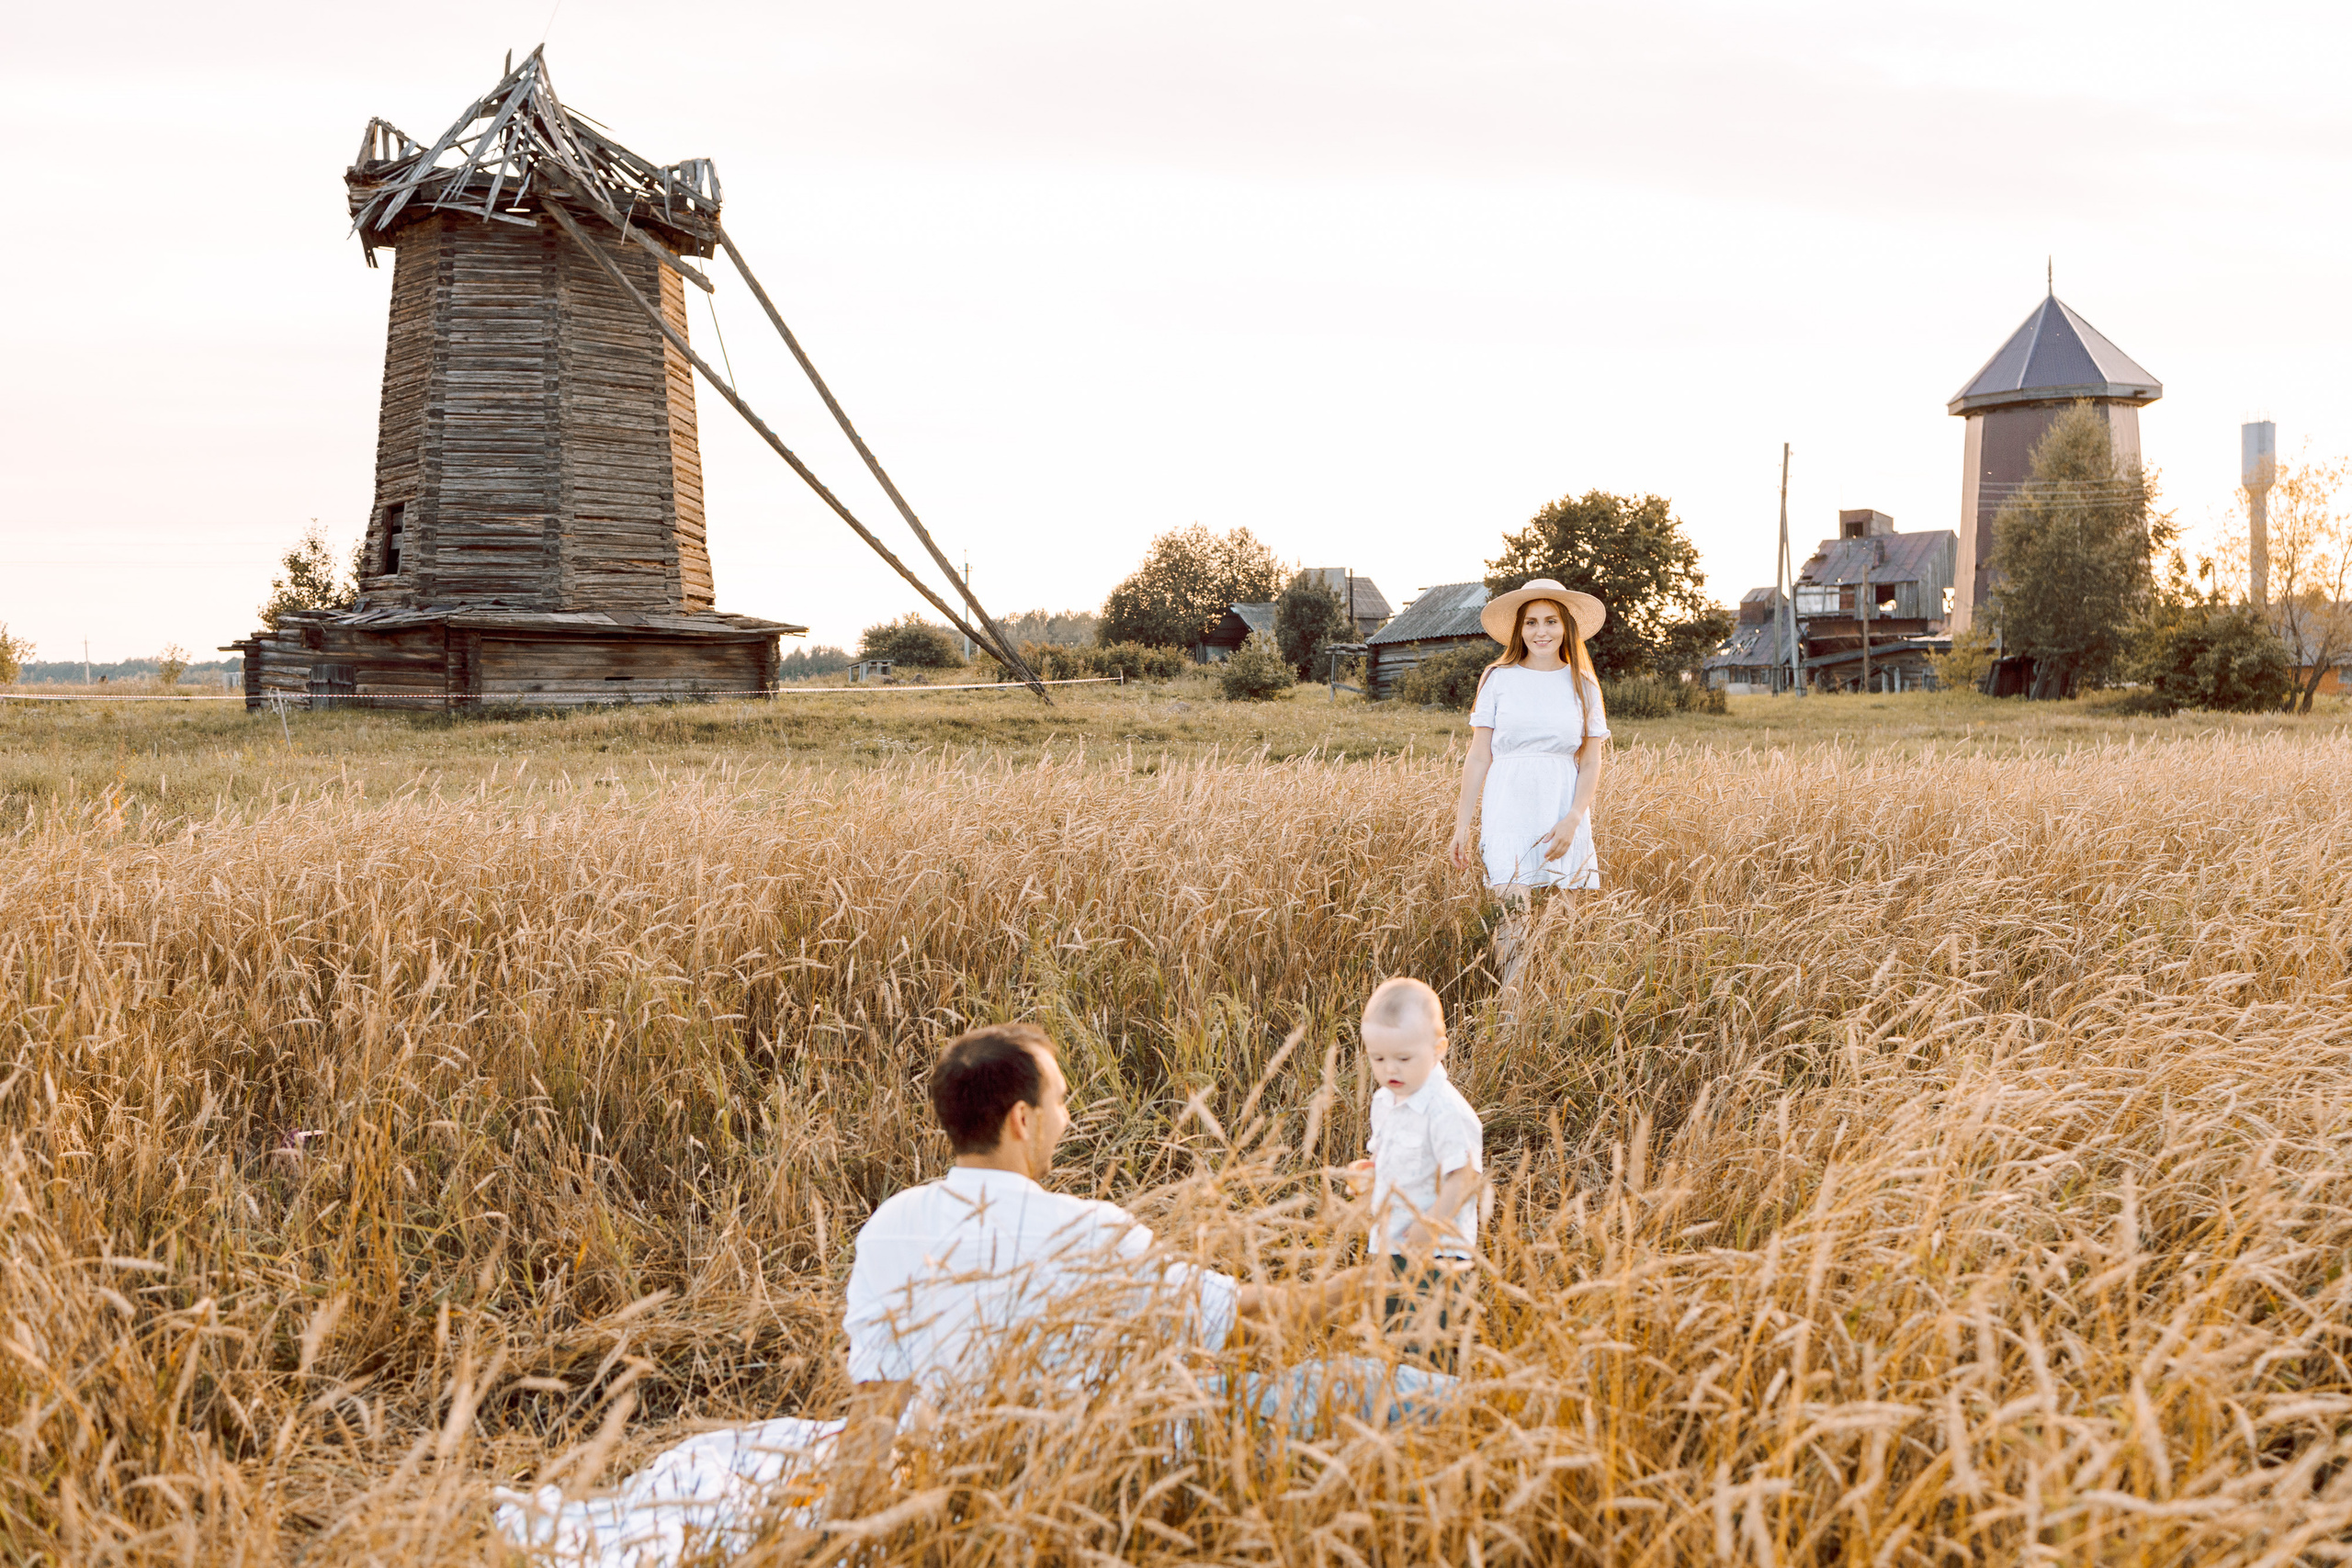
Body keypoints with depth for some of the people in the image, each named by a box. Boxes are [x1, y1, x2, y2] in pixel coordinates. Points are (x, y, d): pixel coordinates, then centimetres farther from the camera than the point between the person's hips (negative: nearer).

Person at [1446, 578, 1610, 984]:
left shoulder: (1583, 686, 9)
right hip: (1510, 809, -2)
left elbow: (1591, 764, 7)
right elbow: (1478, 756, 5)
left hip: (1564, 814, 2)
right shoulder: (1499, 679, 4)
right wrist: (1462, 823, 2)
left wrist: (1573, 820, -7)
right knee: (1514, 910, -16)